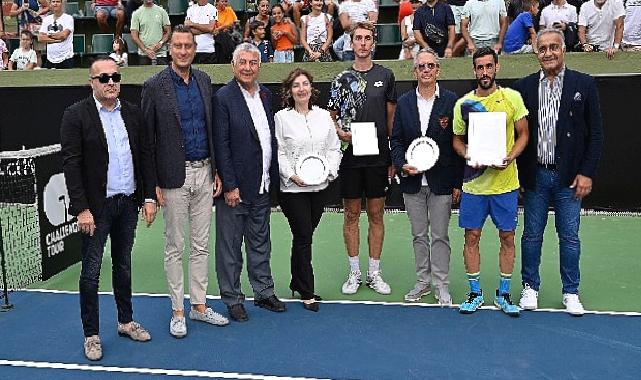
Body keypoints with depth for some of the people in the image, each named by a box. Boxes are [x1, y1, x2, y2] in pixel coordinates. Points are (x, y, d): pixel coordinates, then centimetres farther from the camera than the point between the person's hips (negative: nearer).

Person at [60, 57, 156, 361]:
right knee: (91, 272, 3)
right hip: (96, 207, -4)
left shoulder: (132, 113, 7)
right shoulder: (76, 116, -8)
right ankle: (91, 335, 16)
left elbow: (145, 156, 9)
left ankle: (126, 321, 32)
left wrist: (149, 197, 3)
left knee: (123, 266, 18)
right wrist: (82, 209, -16)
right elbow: (71, 164, -12)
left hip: (128, 203, 5)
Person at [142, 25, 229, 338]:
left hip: (204, 172, 5)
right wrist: (154, 184, -10)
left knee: (201, 245, 12)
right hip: (174, 176, -5)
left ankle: (199, 306, 24)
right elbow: (147, 138, -7)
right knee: (175, 248, 6)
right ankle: (178, 311, 18)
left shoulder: (204, 80, 8)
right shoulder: (154, 86, -7)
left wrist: (217, 171, 8)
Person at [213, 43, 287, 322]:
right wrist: (229, 186, -17)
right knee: (230, 246, 6)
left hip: (262, 186, 7)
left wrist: (272, 177, 10)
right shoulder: (223, 98, -11)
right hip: (235, 186, -6)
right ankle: (232, 299, 18)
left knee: (260, 243, 18)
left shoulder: (265, 94, 10)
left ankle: (264, 292, 30)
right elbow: (221, 145, -14)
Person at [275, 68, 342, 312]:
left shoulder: (324, 116, 9)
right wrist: (291, 174, -15)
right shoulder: (281, 117, -3)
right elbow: (278, 152, -5)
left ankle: (297, 283, 30)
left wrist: (330, 170, -3)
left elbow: (334, 147, 11)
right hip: (293, 188, -4)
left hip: (320, 186, 4)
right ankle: (307, 293, 9)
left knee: (306, 235, 13)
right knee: (303, 237, -2)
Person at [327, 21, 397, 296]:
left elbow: (391, 117, 7)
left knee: (376, 215, 6)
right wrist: (340, 132, -11)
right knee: (351, 214, 6)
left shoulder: (385, 76, 5)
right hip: (350, 156, 0)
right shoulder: (341, 79, 5)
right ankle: (354, 273, 18)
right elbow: (331, 116, 11)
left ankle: (374, 273, 17)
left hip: (378, 157, 0)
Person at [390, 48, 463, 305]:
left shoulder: (451, 101, -3)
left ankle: (441, 284, 17)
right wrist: (402, 165, -9)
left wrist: (457, 182, -6)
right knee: (418, 235, 12)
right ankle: (423, 281, 25)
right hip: (412, 181, 3)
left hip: (441, 182, -3)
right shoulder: (404, 103, 6)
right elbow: (396, 140, 9)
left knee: (440, 236, 5)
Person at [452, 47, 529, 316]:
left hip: (505, 181, 0)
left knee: (507, 237, 6)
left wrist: (510, 156, -13)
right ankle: (475, 293, 18)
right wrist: (469, 157, -9)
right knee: (471, 237, 4)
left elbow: (523, 134, 5)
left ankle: (503, 294, 20)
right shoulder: (463, 104, 2)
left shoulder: (512, 98, 0)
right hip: (474, 182, 1)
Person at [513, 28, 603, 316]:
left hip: (569, 176, -1)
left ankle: (571, 292, 20)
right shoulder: (524, 87, 3)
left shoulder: (584, 85, 0)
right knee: (532, 235, 10)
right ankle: (530, 287, 24)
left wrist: (587, 173, -6)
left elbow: (595, 133, 0)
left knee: (569, 237, 7)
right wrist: (519, 173, 0)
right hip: (535, 175, 1)